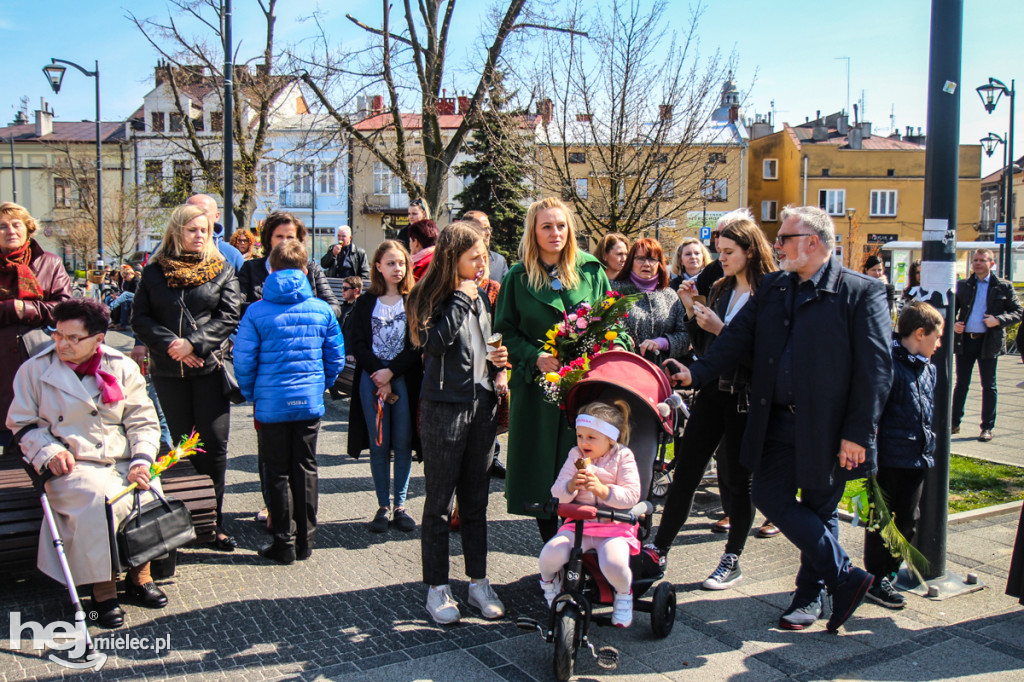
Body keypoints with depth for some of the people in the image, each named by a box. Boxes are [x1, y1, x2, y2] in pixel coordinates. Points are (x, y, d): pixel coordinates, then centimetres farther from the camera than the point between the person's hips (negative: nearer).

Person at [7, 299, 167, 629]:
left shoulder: (123, 368, 7)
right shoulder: (35, 370, 4)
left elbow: (143, 422, 9)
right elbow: (23, 424, 10)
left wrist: (142, 459, -8)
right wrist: (49, 452, -9)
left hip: (123, 463, 2)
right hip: (71, 466, -2)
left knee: (150, 495, -27)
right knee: (99, 499, -34)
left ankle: (140, 574, -2)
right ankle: (103, 587, -17)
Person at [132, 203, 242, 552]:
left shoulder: (222, 270, 7)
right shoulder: (155, 271, 9)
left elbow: (230, 316, -2)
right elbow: (140, 318, 5)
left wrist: (194, 343, -13)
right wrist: (169, 343, -11)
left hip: (210, 367, -1)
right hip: (168, 370, 1)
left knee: (214, 443, -4)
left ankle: (213, 520, 4)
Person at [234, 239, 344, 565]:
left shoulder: (257, 311, -8)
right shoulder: (322, 310, -1)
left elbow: (243, 361, -7)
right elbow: (336, 358, 4)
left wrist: (252, 394, 9)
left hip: (272, 403, -2)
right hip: (310, 402, 2)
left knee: (277, 473, 9)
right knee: (306, 470, 13)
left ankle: (285, 543, 14)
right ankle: (305, 540, 21)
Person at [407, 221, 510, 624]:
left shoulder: (482, 297, 12)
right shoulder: (433, 296, -7)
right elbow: (435, 342, -25)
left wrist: (497, 363, 4)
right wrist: (462, 299, -19)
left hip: (483, 406, 6)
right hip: (445, 407, -6)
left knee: (476, 499, 13)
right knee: (439, 501, 3)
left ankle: (478, 581, 24)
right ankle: (437, 587, 14)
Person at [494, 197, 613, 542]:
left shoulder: (591, 271, 7)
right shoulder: (518, 278, 4)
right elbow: (504, 332, 4)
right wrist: (536, 358, -12)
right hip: (537, 387, 0)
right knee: (542, 473, 4)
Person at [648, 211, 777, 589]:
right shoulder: (721, 290, 11)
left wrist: (721, 328, -19)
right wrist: (692, 309, 3)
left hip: (746, 398, -6)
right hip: (713, 390, 6)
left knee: (737, 479, 5)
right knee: (685, 470, 6)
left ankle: (732, 561, 20)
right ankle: (658, 550, 15)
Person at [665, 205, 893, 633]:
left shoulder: (862, 292, -8)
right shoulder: (772, 287, 10)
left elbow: (876, 369, -11)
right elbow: (739, 337, 5)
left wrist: (857, 433, -15)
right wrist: (697, 373, -9)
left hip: (827, 427, -5)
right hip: (777, 422, 6)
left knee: (819, 510, 8)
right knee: (770, 497, 3)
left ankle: (810, 595, 26)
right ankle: (844, 576, 17)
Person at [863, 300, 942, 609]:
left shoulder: (929, 369, 11)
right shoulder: (889, 364, -16)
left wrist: (928, 450, 20)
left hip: (918, 459, 8)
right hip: (889, 459, -8)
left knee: (908, 520, 14)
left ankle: (891, 570, 29)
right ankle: (876, 580, 14)